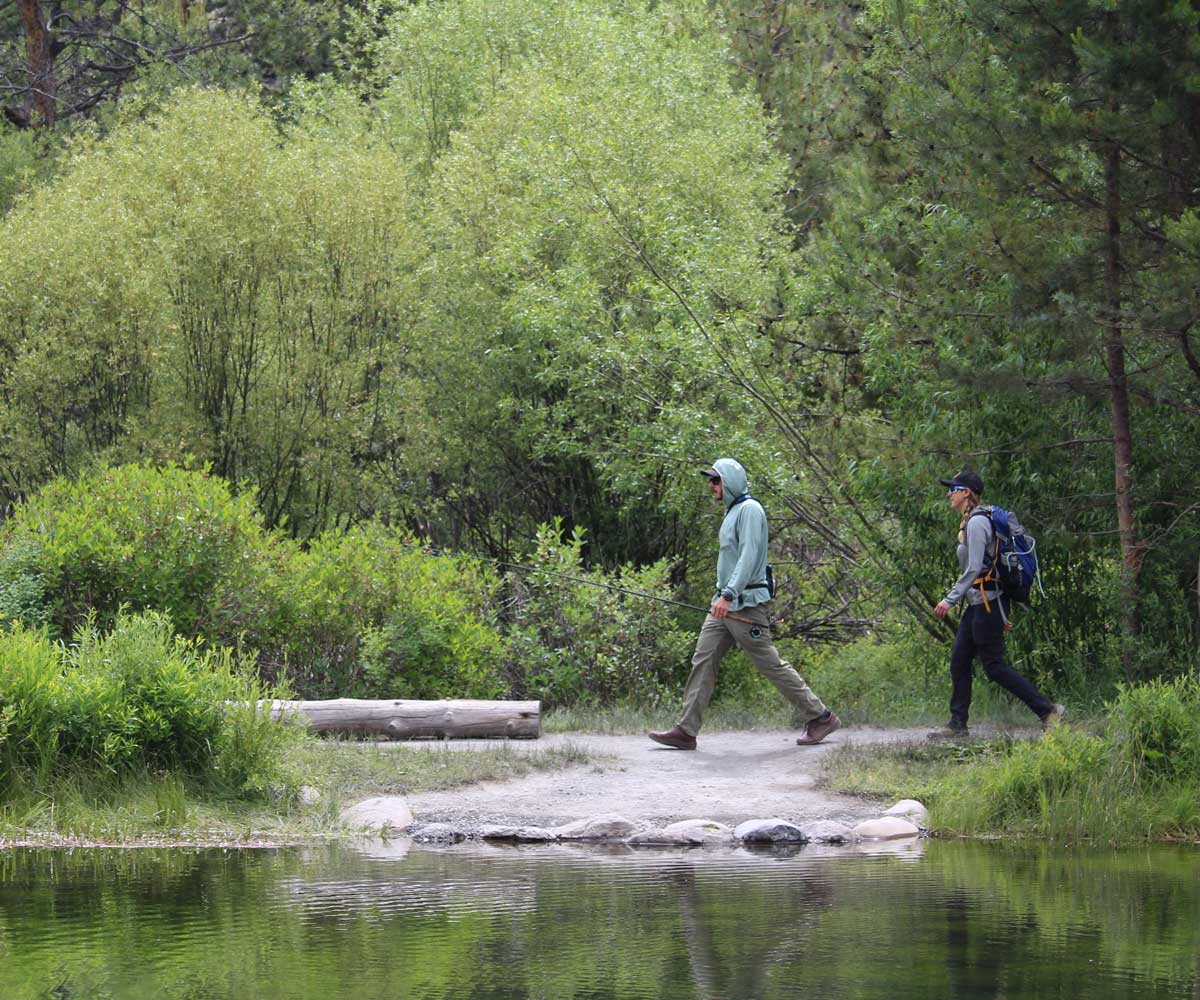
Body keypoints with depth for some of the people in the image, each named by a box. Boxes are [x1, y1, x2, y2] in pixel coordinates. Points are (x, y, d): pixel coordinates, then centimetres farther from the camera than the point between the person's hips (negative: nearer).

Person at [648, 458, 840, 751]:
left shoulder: (749, 510, -12)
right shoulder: (732, 511, 19)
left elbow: (749, 556, -22)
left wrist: (729, 595, -30)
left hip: (745, 604, -10)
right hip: (725, 604, 10)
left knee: (771, 664, -5)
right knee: (703, 661, 1)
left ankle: (820, 718, 5)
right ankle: (686, 731, -2)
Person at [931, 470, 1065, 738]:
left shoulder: (977, 522, -15)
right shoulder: (970, 521, 17)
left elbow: (974, 569, -21)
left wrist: (950, 599, -20)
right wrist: (1001, 614, 22)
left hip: (987, 602, -10)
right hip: (978, 604, 10)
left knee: (994, 666, -8)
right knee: (959, 661, 9)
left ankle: (1049, 711, -7)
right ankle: (957, 724, 12)